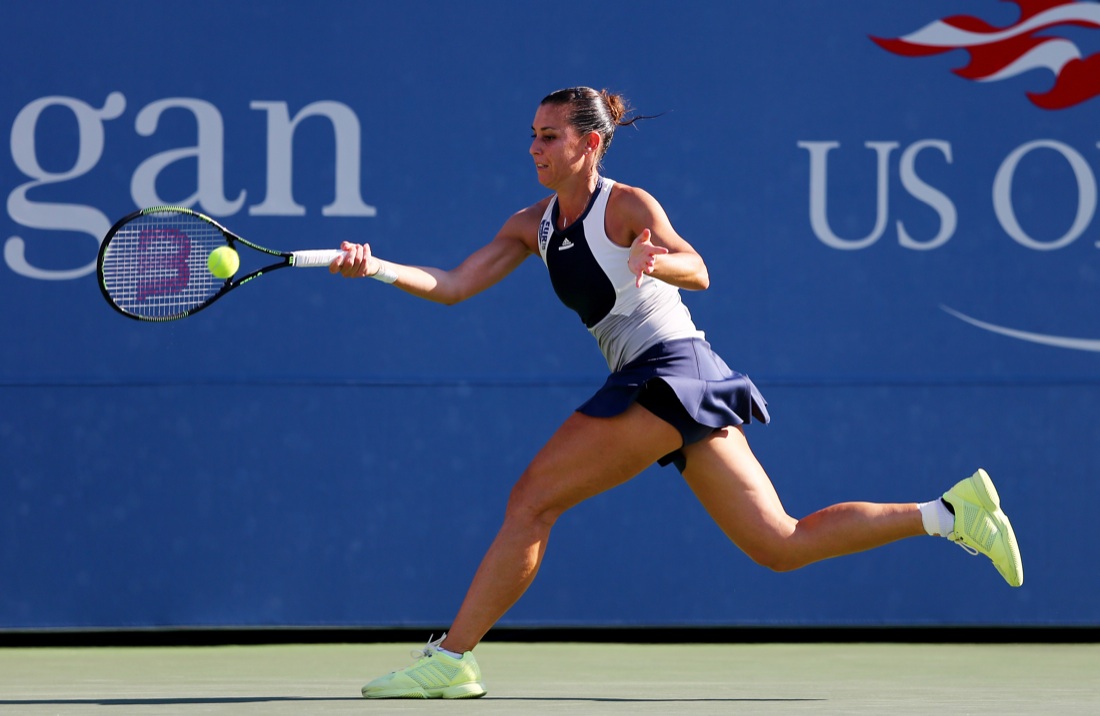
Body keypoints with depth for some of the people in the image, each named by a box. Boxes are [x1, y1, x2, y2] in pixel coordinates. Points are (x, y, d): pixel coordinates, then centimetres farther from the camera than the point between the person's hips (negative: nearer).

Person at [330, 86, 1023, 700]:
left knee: (532, 500, -11)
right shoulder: (532, 226, 16)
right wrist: (377, 267, -6)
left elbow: (698, 273, -19)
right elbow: (452, 286, 9)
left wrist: (655, 261, -41)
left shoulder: (627, 205, -6)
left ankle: (453, 658, -5)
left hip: (671, 371, -9)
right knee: (780, 546, 5)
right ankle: (951, 512, 6)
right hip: (655, 386, 9)